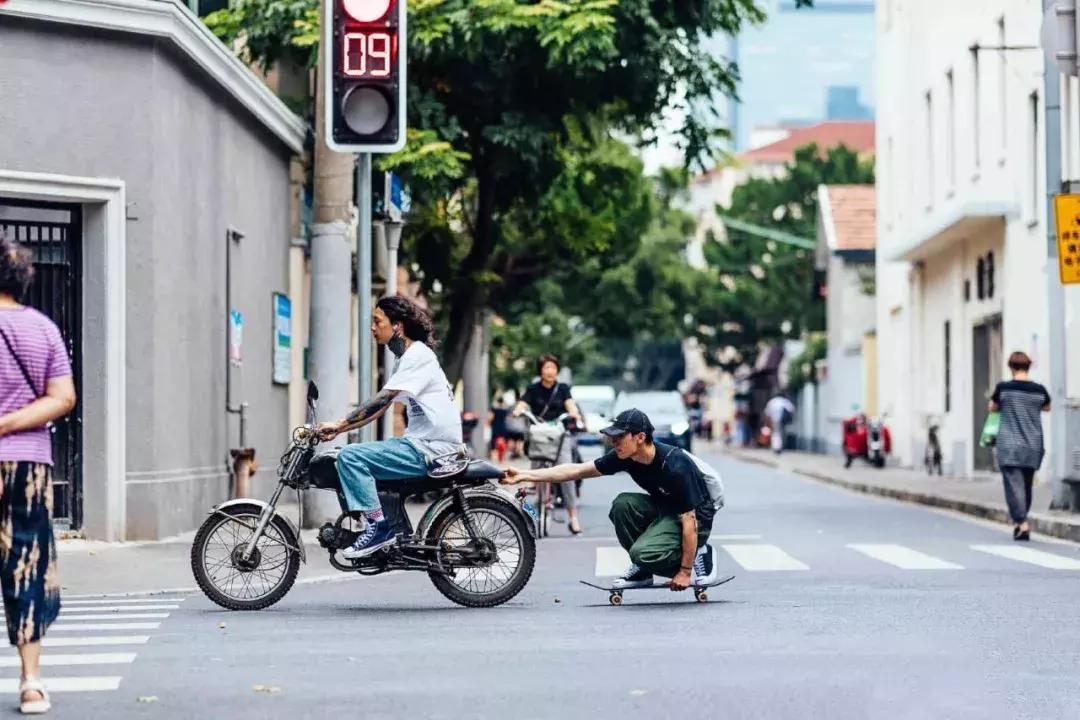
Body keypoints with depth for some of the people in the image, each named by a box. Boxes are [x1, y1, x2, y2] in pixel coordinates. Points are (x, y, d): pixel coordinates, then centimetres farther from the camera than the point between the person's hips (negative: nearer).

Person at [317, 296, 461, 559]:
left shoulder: (418, 355, -12)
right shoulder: (405, 358, 20)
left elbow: (382, 400, -20)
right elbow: (380, 407, 18)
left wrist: (340, 424, -20)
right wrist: (338, 429, 8)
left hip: (431, 448, -10)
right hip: (420, 443, 10)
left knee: (350, 456, -17)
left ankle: (378, 525, -17)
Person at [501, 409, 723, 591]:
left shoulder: (675, 467, -31)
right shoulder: (624, 457, -11)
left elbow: (689, 520, -28)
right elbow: (576, 471, -7)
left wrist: (685, 572, -26)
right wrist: (524, 475, -13)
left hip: (698, 515, -7)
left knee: (643, 553, -28)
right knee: (622, 504, -18)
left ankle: (698, 556, -1)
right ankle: (642, 570, -1)